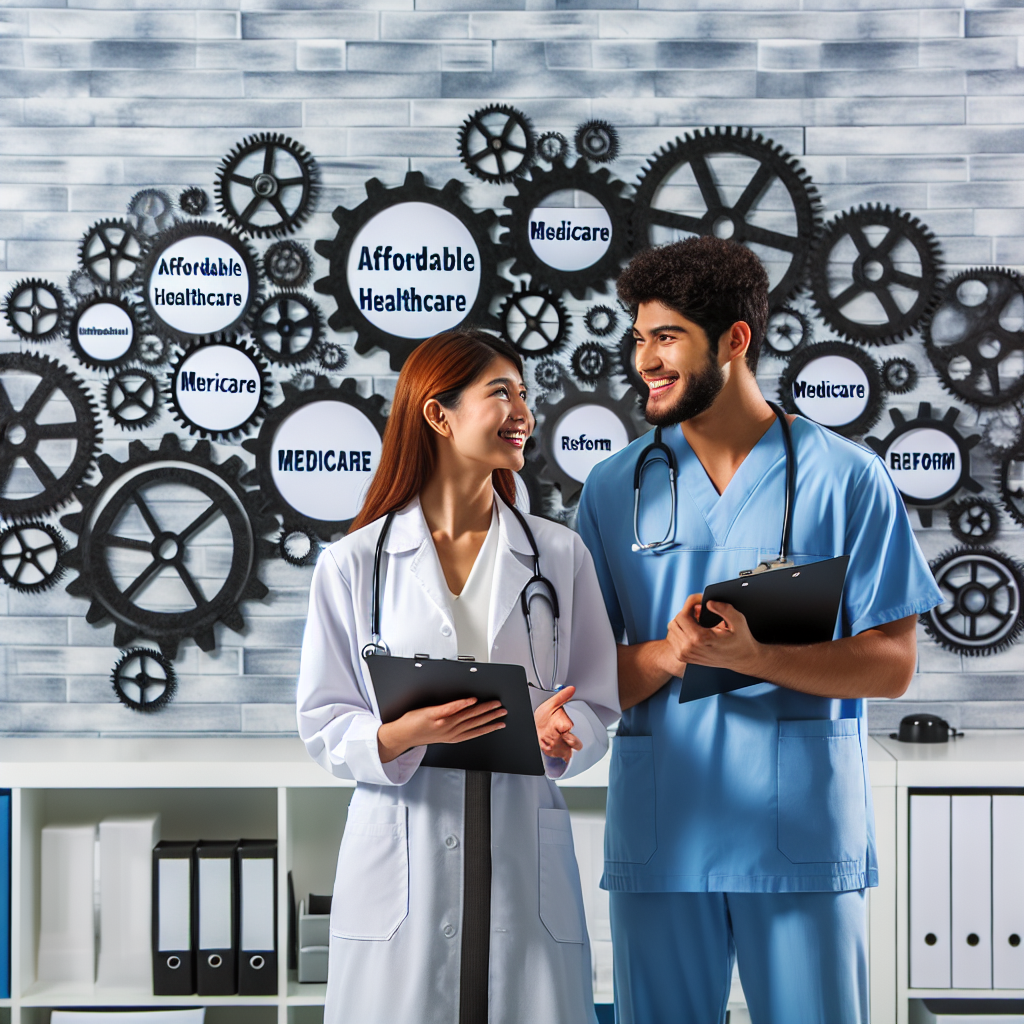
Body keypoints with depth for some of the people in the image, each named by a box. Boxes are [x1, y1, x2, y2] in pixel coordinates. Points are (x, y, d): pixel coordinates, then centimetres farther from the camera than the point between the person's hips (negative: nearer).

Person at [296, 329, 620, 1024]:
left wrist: (557, 731, -13)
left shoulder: (560, 556, 9)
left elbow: (599, 710, 9)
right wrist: (403, 734, -17)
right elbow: (324, 726, 2)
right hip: (403, 868, -2)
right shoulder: (353, 563, 3)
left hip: (526, 865, 2)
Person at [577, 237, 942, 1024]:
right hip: (659, 832, 2)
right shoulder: (615, 489, 8)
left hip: (804, 832, -2)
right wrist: (667, 656, -16)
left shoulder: (844, 477, 0)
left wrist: (755, 656, -19)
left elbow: (892, 665, -3)